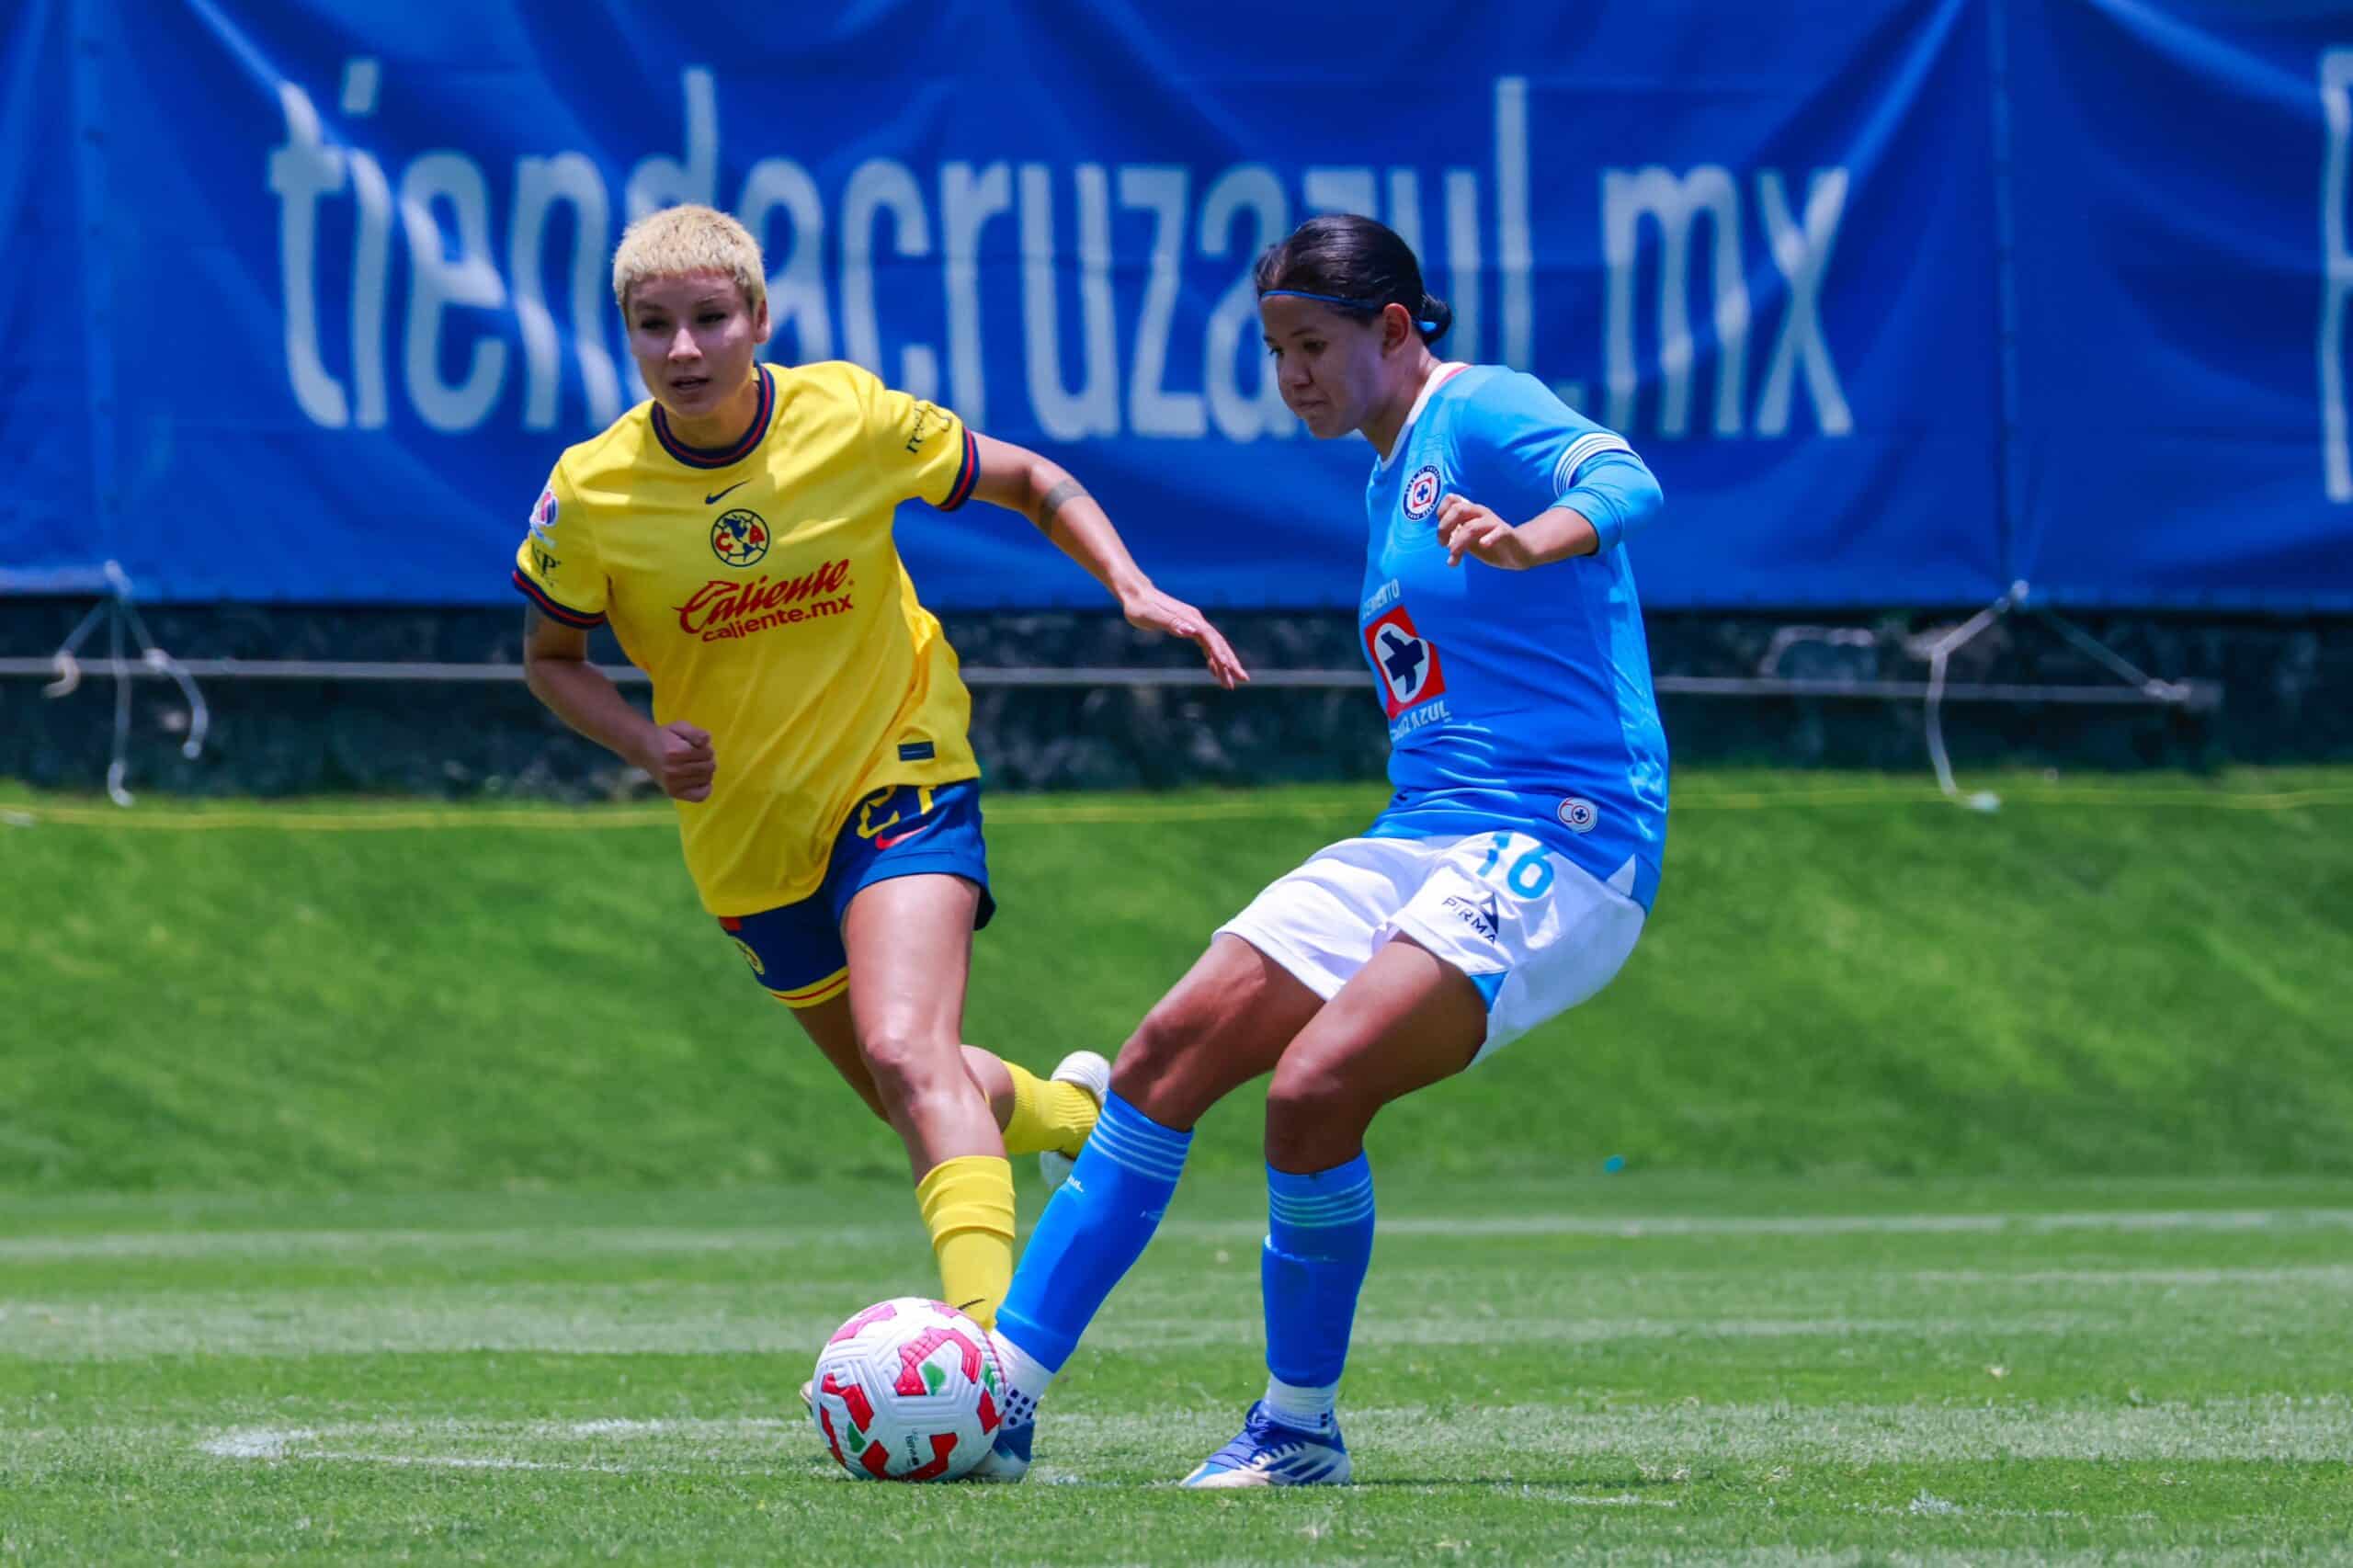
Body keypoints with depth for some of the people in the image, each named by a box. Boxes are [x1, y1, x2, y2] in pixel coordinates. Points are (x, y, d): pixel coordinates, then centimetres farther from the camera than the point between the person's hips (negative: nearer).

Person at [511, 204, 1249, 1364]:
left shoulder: (852, 420, -16)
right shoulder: (590, 494, -13)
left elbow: (1031, 485, 1)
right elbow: (550, 656, 4)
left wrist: (1136, 592, -13)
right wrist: (645, 743, -16)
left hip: (898, 778, -4)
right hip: (746, 831, 4)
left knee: (906, 1056, -27)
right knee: (918, 1096, 16)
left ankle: (991, 1343, -35)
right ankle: (1071, 1111, 49)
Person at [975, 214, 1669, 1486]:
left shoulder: (1481, 415, -7)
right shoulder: (1392, 476, 21)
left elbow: (1623, 481, -29)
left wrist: (1531, 540, -49)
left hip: (1563, 843, -9)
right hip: (1421, 841, 9)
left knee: (1314, 1086, -25)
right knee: (1171, 1051, -5)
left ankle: (1299, 1428, -6)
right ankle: (1001, 1395, -3)